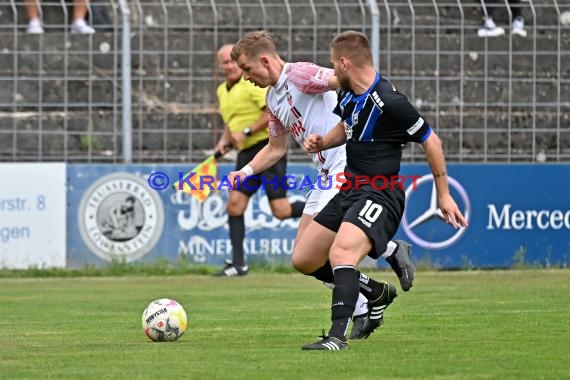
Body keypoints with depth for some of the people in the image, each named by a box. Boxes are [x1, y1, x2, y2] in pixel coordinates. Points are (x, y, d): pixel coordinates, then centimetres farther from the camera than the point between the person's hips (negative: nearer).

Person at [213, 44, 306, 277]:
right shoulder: (222, 91, 16)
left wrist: (246, 132, -18)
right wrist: (225, 141, 13)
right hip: (247, 153, 8)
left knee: (281, 210, -12)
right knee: (235, 203, -4)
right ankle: (238, 264, -1)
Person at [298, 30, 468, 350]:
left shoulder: (390, 102, -20)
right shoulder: (349, 94, 6)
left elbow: (430, 141, -11)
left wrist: (444, 195, -5)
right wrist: (322, 142, 7)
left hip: (379, 195, -10)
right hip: (350, 191, 10)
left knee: (341, 253, -32)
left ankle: (338, 335, -36)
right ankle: (377, 292, 29)